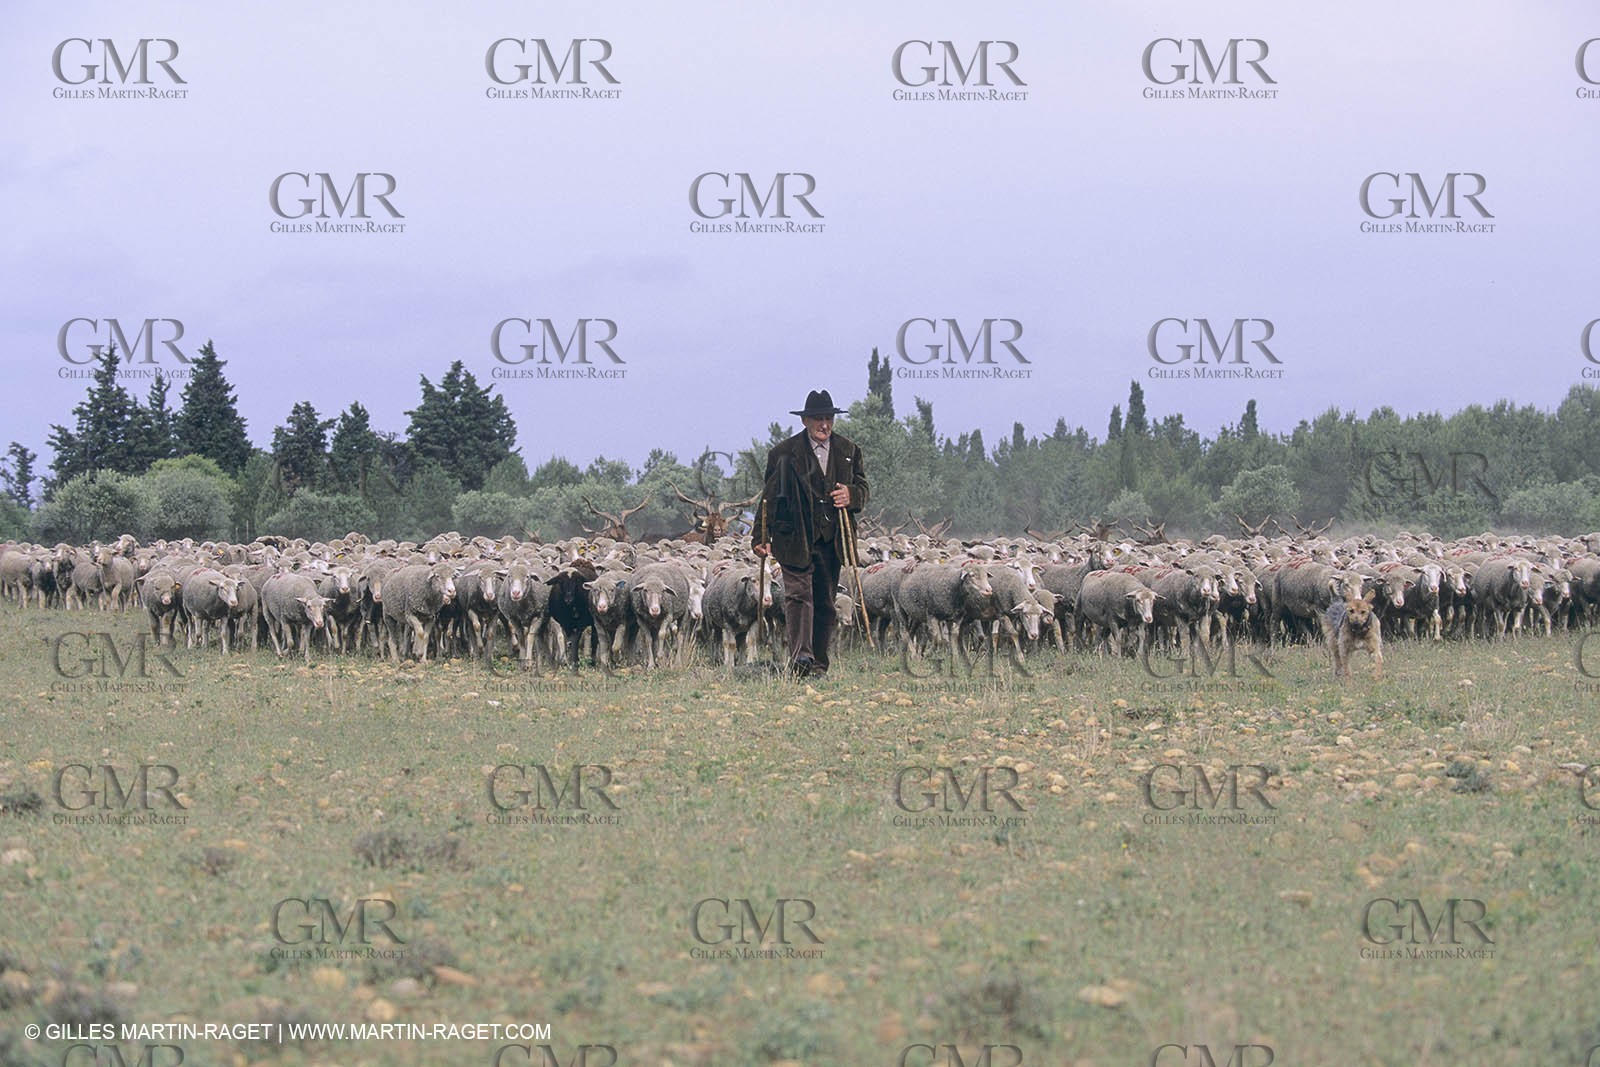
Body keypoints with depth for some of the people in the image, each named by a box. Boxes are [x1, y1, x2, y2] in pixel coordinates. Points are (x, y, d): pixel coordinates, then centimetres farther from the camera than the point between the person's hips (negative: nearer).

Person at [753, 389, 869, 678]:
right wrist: (761, 536, -3)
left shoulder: (849, 451, 12)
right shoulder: (784, 453, 2)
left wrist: (851, 495, -9)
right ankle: (800, 657, -28)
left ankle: (819, 662, 14)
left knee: (825, 602, 6)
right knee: (798, 593, -16)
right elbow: (769, 497, 4)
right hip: (795, 538, -4)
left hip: (831, 540, 4)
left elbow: (862, 490, 16)